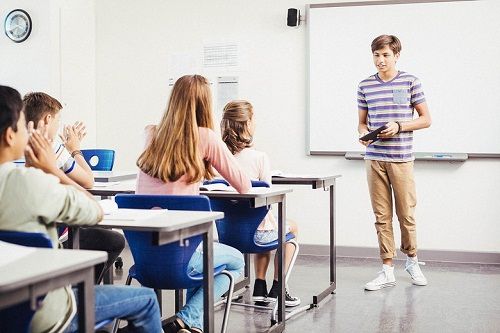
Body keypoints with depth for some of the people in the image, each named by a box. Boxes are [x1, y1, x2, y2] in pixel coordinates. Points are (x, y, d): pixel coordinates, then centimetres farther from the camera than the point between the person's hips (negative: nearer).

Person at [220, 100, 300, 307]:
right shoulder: (259, 158, -17)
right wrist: (274, 221, 10)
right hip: (254, 232, -5)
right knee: (292, 228, 28)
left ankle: (260, 288, 33)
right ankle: (277, 289, 29)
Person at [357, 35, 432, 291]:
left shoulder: (410, 82, 1)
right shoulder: (365, 86, 9)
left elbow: (426, 119, 4)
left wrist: (399, 126, -11)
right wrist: (363, 133, -7)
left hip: (401, 158, -2)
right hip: (374, 158, 2)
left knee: (406, 214, 3)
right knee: (382, 216, 4)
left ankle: (412, 260, 27)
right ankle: (387, 270, 11)